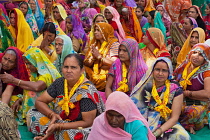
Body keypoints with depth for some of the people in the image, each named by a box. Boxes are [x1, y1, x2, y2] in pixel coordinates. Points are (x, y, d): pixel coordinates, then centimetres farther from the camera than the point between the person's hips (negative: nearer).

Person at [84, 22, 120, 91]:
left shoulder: (114, 44, -1)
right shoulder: (94, 45, 17)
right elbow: (86, 63, 10)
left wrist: (99, 56, -9)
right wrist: (93, 57, -10)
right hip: (94, 75, 4)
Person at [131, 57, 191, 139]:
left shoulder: (176, 90, -4)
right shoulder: (145, 86, -2)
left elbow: (174, 117, -5)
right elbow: (137, 108, 0)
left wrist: (159, 131, -19)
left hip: (167, 124, 0)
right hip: (145, 124, 0)